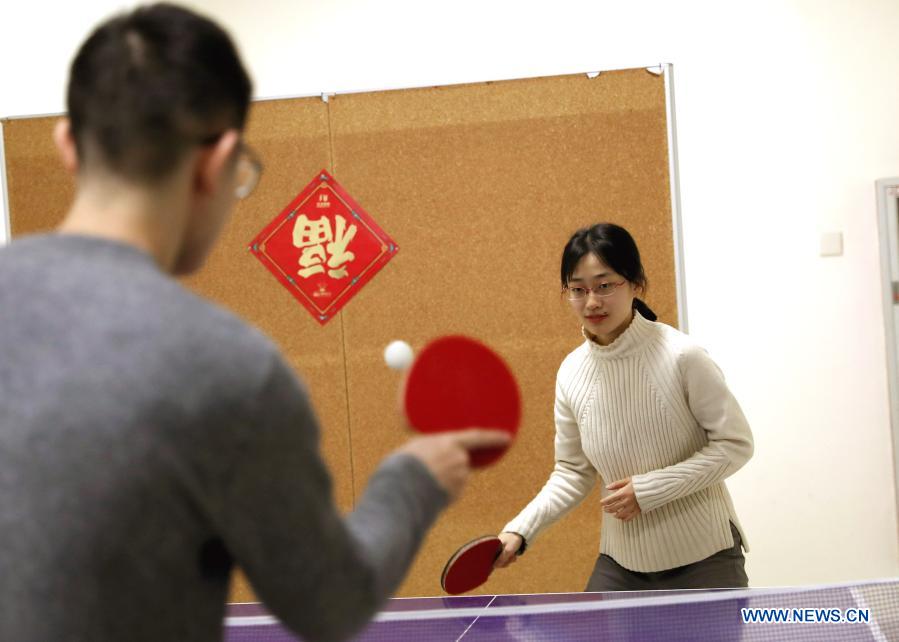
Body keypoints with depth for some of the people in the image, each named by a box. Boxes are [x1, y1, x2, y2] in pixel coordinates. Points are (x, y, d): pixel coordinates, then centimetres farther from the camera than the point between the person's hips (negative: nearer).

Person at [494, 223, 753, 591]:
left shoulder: (681, 356, -18)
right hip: (621, 563, 4)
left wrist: (650, 489, -21)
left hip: (703, 560, -4)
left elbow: (736, 443, -13)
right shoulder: (571, 374, -4)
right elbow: (573, 472, 7)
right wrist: (521, 530, -7)